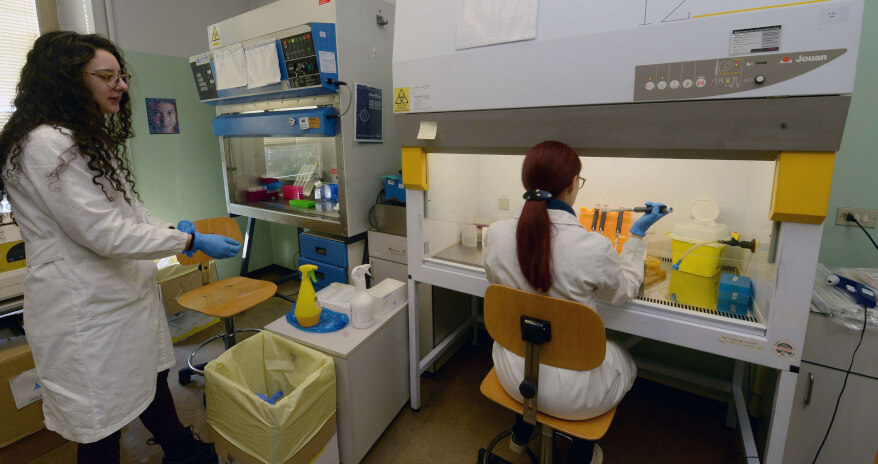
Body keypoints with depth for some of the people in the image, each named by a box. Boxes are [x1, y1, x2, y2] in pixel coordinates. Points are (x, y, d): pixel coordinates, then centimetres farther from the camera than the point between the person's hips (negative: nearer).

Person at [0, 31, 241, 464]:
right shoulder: (45, 144, -20)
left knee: (151, 384, 25)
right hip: (86, 311, -9)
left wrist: (173, 231, 1)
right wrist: (189, 241, -18)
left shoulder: (89, 137, 13)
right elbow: (103, 232, -23)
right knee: (102, 425, 11)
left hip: (126, 295, 10)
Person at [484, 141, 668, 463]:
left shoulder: (496, 233, -16)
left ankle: (522, 429, 52)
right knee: (626, 361, 30)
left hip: (512, 376, 3)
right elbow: (625, 291, -2)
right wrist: (637, 235, 8)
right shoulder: (593, 247, -26)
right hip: (570, 393, -2)